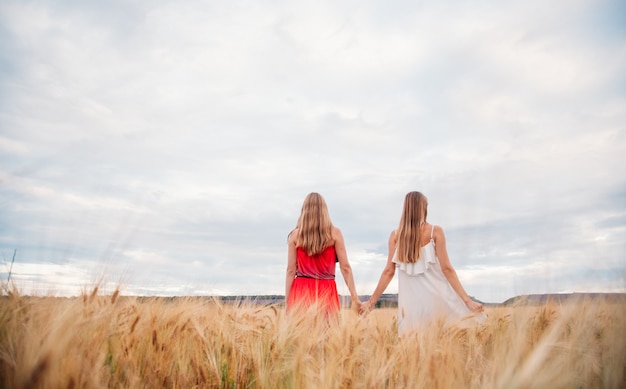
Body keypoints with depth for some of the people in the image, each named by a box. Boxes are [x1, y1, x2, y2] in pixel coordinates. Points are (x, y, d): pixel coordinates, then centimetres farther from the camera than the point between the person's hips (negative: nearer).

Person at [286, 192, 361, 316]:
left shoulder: (295, 235, 2)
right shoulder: (334, 233, 0)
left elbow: (291, 270, 1)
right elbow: (345, 267, -4)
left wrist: (287, 301, 6)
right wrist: (355, 297, 0)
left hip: (301, 290, 1)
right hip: (326, 290, -1)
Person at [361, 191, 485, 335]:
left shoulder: (395, 235, 4)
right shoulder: (435, 231, -1)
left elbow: (389, 271, 2)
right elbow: (446, 268, -6)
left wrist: (371, 301, 8)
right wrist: (467, 300, -4)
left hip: (411, 300, 3)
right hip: (435, 296, -2)